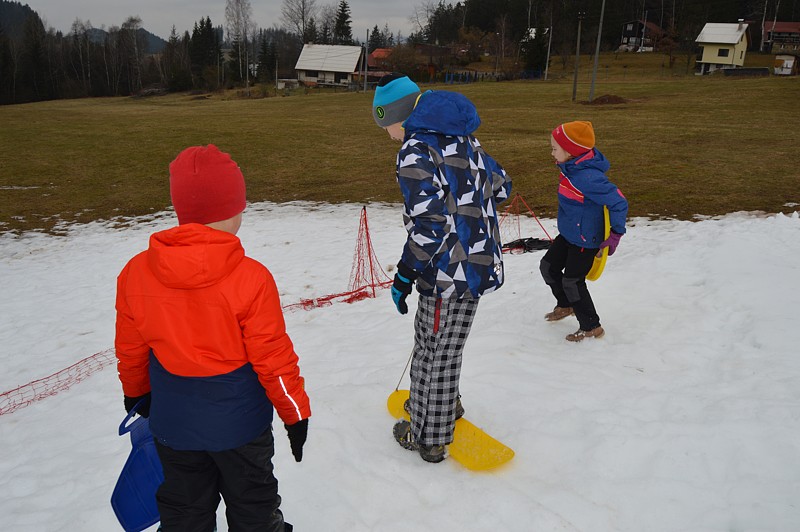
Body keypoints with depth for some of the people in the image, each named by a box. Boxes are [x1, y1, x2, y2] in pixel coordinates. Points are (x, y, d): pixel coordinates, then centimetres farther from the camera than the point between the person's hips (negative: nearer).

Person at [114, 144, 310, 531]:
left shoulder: (136, 273, -13)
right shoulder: (250, 278, -24)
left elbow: (130, 350, 0)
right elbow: (273, 360, -17)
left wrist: (136, 393, 20)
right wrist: (296, 413, -2)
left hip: (172, 423, 3)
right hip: (239, 423, -3)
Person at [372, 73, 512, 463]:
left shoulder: (415, 151, -19)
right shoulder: (461, 138, 7)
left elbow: (429, 225, -26)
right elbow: (500, 186, 16)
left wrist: (404, 275, -16)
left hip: (449, 271, -8)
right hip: (480, 260, 8)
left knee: (436, 352, 8)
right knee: (431, 340, 25)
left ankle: (428, 438, 26)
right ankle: (442, 404, 45)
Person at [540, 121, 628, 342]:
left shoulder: (588, 177, -32)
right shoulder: (571, 168, -2)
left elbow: (618, 202, -30)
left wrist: (616, 234, -24)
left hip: (586, 241, -9)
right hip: (568, 234, 9)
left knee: (572, 281, 2)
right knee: (548, 266, 19)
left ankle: (592, 327, 21)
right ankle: (565, 306, 43)